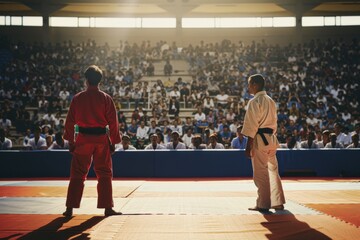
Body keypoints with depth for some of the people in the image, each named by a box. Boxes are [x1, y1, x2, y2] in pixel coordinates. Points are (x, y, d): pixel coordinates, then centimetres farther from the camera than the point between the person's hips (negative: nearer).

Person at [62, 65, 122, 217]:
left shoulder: (77, 98, -1)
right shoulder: (106, 99, -2)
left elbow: (70, 121, 3)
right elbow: (113, 122, -1)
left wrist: (71, 141, 12)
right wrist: (113, 142, 8)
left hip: (83, 139, 0)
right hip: (102, 139, 0)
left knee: (77, 174, 8)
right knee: (104, 174, 9)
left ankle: (70, 209, 8)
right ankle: (107, 208, 11)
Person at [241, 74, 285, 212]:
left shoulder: (254, 102, -11)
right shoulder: (271, 101, 15)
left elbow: (252, 126, -15)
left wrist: (248, 146, -13)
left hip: (259, 139, -8)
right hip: (271, 138, 8)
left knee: (260, 173, -2)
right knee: (273, 171, 13)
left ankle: (263, 204, 3)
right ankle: (278, 202, 17)